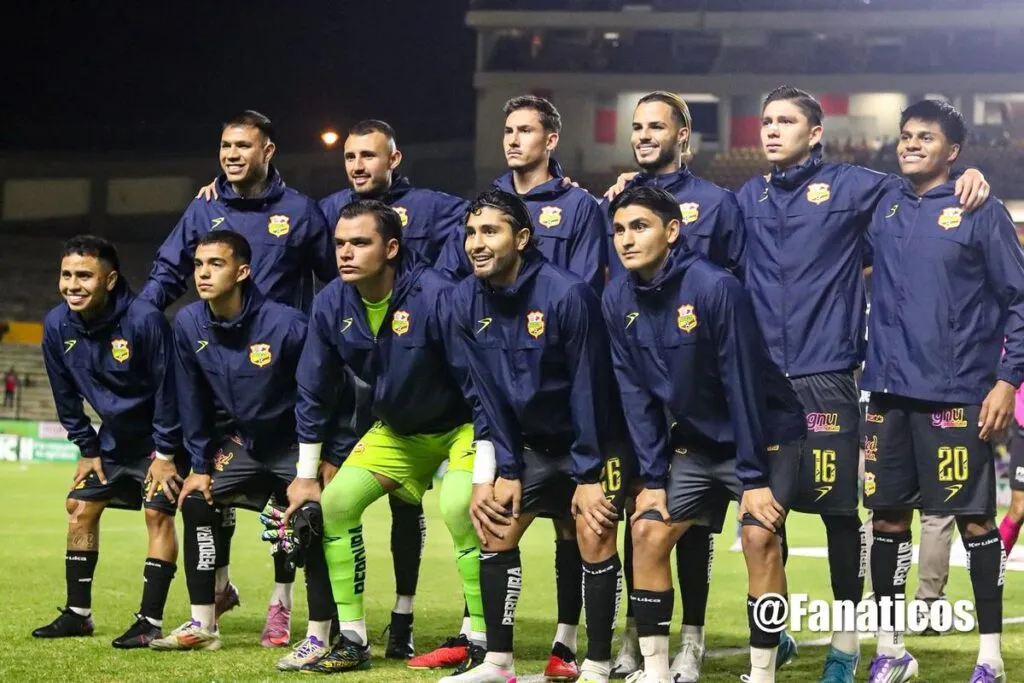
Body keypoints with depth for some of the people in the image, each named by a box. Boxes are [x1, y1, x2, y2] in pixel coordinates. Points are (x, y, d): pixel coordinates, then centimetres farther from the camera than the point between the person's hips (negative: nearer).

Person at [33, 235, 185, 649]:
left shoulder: (144, 320, -30)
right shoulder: (57, 325, -13)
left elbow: (168, 388, -22)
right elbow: (66, 395, 1)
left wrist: (165, 453, -18)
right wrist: (87, 449, 2)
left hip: (160, 435, -6)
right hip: (114, 436, 6)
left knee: (157, 513, -14)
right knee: (80, 507, 6)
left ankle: (150, 621, -10)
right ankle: (77, 614, 15)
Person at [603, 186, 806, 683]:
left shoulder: (715, 288, -25)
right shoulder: (618, 300, -7)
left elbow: (743, 384, -23)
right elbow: (637, 394, -2)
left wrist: (753, 476, -21)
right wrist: (651, 478, -6)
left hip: (765, 433, -6)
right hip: (696, 440, 6)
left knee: (759, 538, -19)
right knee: (648, 532, -3)